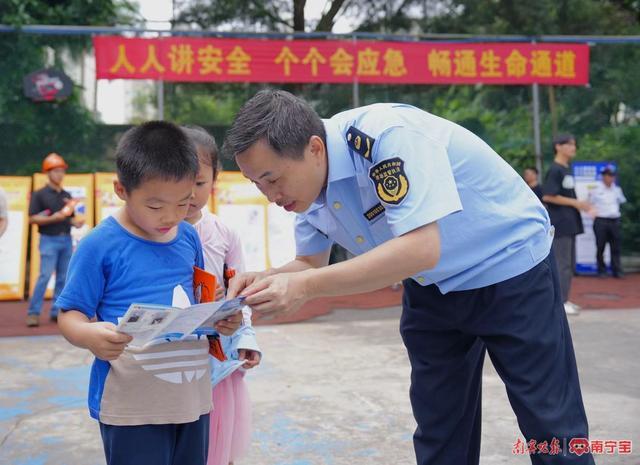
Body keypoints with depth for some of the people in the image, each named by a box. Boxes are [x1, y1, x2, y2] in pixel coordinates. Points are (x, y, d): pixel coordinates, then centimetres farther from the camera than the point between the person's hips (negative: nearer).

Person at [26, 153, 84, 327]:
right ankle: (33, 312, -4)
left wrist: (76, 223, -2)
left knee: (63, 278, 5)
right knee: (45, 276, -11)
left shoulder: (67, 195, 15)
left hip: (66, 240, 6)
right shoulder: (39, 195, -2)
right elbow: (32, 219, -8)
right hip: (49, 240, -6)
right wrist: (53, 218, -20)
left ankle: (56, 311, 13)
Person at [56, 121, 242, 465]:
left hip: (192, 394, 5)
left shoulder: (189, 237, 6)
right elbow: (70, 315, -7)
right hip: (131, 402, -5)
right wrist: (89, 335, -28)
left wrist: (221, 318, -1)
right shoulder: (100, 245, -10)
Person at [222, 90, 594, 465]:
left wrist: (307, 286, -39)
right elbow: (310, 263, 5)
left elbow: (422, 248, -40)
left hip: (510, 268, -7)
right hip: (433, 287, 7)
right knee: (438, 430, 12)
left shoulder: (388, 135, -33)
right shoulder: (307, 181, -9)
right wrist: (264, 280, -17)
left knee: (549, 423, 0)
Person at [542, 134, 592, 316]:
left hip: (570, 224, 9)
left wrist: (580, 205, 6)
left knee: (570, 264, 13)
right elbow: (548, 196, -20)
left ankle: (564, 300, 21)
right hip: (560, 225, -9)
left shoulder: (567, 169, 14)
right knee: (563, 264, -7)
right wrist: (575, 203, -16)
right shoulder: (554, 170, -13)